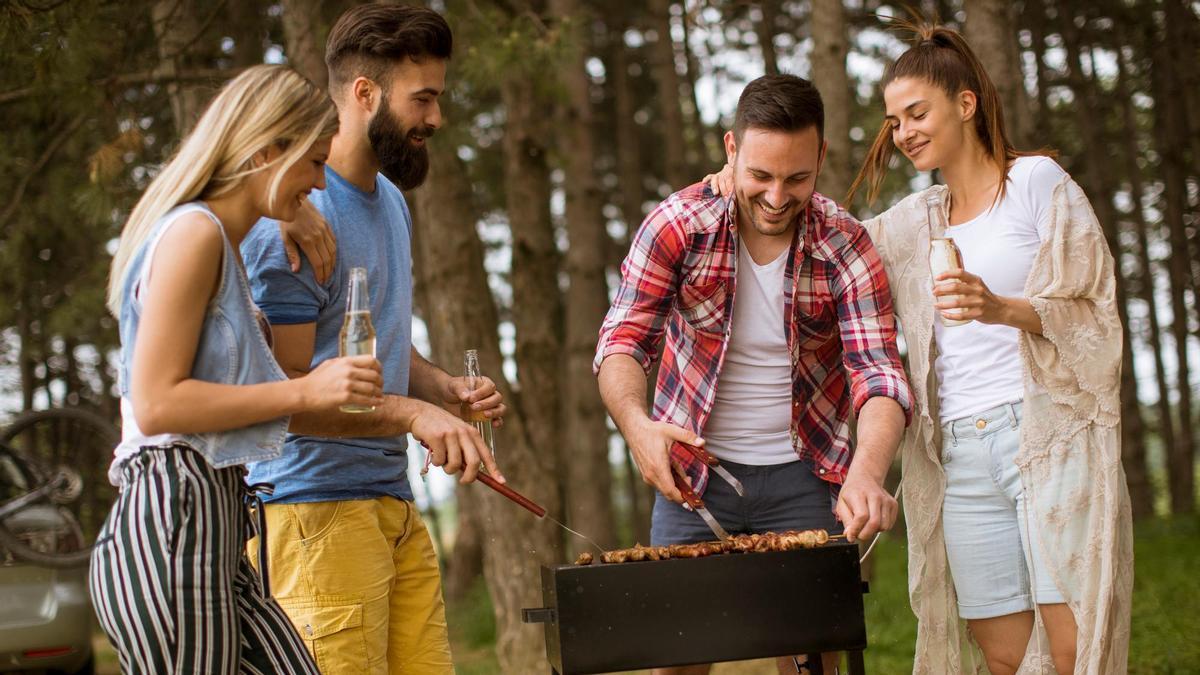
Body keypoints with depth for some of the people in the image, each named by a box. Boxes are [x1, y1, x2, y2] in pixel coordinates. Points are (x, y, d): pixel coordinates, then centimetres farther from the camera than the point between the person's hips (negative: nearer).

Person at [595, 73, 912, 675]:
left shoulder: (845, 245, -12)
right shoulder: (677, 225, -12)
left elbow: (879, 373, -19)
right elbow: (622, 341, -14)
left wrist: (867, 473, -39)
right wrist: (638, 427, -36)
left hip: (801, 476, 0)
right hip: (692, 468, 0)